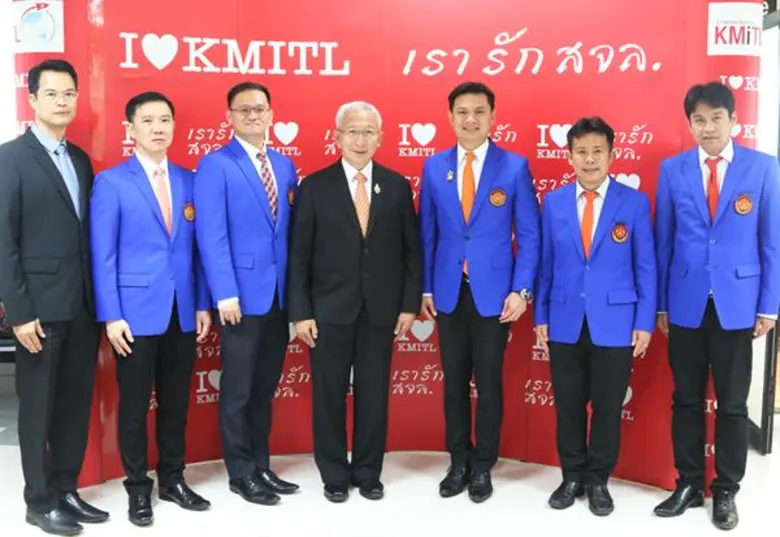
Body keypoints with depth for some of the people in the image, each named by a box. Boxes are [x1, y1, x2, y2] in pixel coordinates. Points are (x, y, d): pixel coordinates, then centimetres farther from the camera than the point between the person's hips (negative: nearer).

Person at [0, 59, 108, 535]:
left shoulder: (80, 159, 13)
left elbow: (86, 233, 12)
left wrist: (98, 302, 7)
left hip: (84, 306, 6)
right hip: (40, 307, -6)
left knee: (76, 404, 12)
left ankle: (67, 491, 25)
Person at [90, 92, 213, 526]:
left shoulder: (189, 180, 9)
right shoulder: (111, 181, -3)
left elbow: (197, 248, 9)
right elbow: (102, 254, -6)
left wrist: (203, 304, 4)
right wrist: (111, 315, -12)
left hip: (183, 311, 4)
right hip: (136, 312, -3)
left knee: (176, 403, 13)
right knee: (134, 405, 6)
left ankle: (173, 480, 27)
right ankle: (138, 489, 21)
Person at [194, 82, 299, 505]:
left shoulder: (284, 165, 13)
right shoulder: (215, 165, -5)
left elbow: (291, 229, 12)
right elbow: (211, 235, -12)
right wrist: (225, 293, -19)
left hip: (280, 294, 6)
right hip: (242, 294, -6)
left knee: (265, 387, 14)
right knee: (238, 388, 5)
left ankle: (261, 466, 26)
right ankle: (241, 473, 18)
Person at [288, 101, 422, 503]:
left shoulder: (397, 186, 4)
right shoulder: (315, 186, -1)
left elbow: (411, 250, 6)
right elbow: (300, 255, -2)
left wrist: (409, 304, 0)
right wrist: (300, 311, -7)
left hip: (381, 309, 1)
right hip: (330, 309, -1)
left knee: (374, 395, 9)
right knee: (329, 395, 7)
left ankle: (368, 473, 25)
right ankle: (334, 475, 24)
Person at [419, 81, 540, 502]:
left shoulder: (515, 166, -3)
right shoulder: (434, 167, 5)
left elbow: (529, 234, -3)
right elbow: (426, 232, 8)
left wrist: (521, 290, -10)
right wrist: (425, 287, 3)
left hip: (494, 291, -2)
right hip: (448, 291, 3)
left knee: (489, 382, 7)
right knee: (454, 381, 10)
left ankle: (482, 466, 22)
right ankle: (459, 462, 25)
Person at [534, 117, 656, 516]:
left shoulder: (634, 202, -2)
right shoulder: (553, 203, 4)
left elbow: (645, 267, -1)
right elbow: (545, 264, 6)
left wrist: (645, 322, -5)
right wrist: (540, 316, 3)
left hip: (615, 322, -1)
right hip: (565, 322, 2)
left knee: (608, 407, 9)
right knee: (568, 405, 10)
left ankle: (598, 480, 26)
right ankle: (572, 476, 28)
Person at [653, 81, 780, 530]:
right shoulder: (672, 169, 2)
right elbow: (663, 241, 4)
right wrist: (660, 303, 3)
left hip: (737, 303, -1)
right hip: (685, 304, 1)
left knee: (733, 403, 8)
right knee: (686, 399, 10)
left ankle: (726, 492, 23)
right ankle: (689, 484, 25)